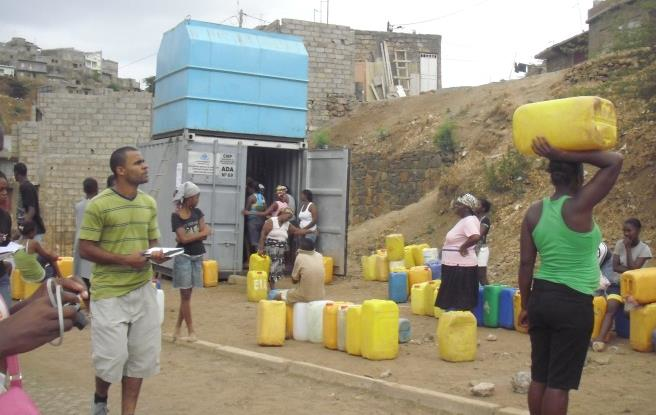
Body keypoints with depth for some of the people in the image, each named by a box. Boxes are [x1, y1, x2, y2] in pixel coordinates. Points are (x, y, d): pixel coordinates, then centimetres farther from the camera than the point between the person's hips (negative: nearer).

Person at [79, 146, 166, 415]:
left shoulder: (149, 204, 7)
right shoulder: (99, 205, -11)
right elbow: (85, 250, -11)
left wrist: (157, 254, -7)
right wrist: (125, 259, -20)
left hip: (143, 290, 6)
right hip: (110, 293, -6)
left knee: (140, 356, 8)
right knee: (112, 356, -3)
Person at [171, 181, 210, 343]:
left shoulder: (197, 212, 7)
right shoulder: (176, 216, -10)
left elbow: (205, 234, -3)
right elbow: (183, 238, -17)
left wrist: (189, 236, -14)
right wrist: (199, 233, -8)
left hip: (197, 257, 5)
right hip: (183, 257, -5)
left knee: (187, 294, 10)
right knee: (185, 294, 2)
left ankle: (178, 329, 20)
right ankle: (191, 332, 8)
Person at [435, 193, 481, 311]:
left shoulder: (469, 220, -17)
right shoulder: (464, 220, 13)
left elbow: (476, 237, -35)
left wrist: (463, 247, -22)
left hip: (461, 267, -10)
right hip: (455, 266, 10)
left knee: (458, 303, -5)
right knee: (453, 299, 15)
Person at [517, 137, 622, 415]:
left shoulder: (534, 212, 1)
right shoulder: (579, 206, -15)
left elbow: (526, 264, 3)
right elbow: (615, 161, -11)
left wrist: (526, 305, 12)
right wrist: (567, 155, -14)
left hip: (541, 298, 6)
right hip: (574, 303, -6)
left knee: (539, 376, 14)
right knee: (559, 381, 2)